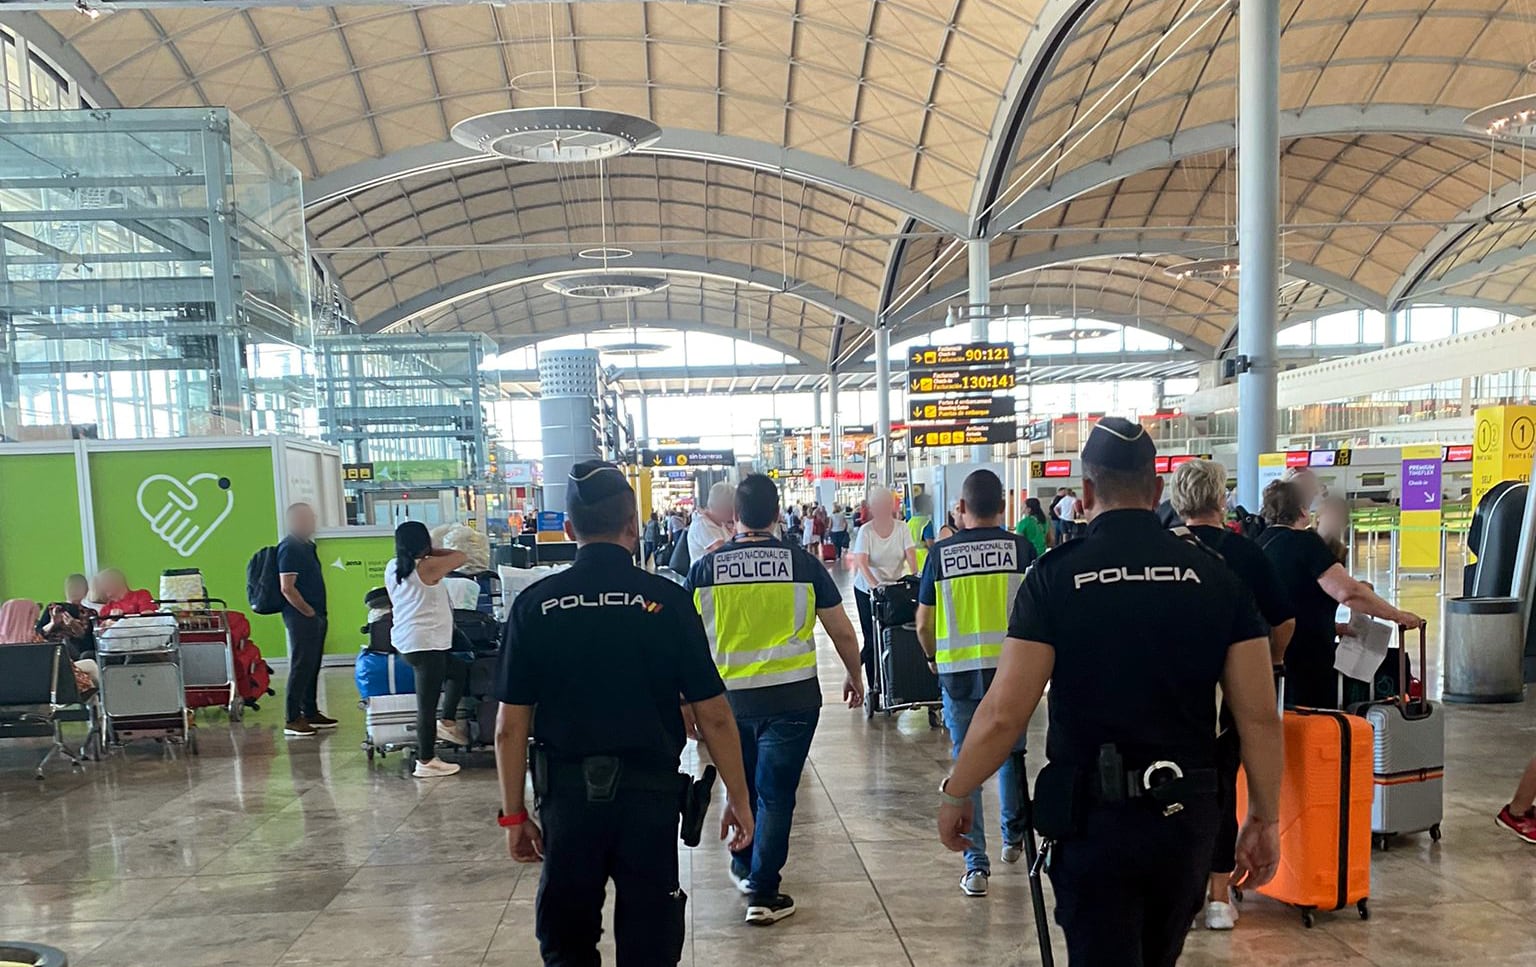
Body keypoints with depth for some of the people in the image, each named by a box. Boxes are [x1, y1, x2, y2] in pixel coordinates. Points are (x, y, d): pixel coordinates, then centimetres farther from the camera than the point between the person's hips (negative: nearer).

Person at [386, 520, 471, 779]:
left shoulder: (392, 568, 8)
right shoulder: (428, 567, -14)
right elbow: (461, 557, -2)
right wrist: (432, 551, 7)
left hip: (404, 641, 9)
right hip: (426, 643, -9)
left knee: (459, 671, 25)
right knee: (427, 704, -3)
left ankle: (448, 721, 21)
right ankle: (426, 762, 2)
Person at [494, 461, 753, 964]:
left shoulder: (535, 605, -5)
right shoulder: (666, 600, -9)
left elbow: (511, 725, -3)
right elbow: (713, 715, -7)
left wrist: (514, 814, 8)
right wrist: (738, 799, 4)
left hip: (568, 792, 1)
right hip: (649, 790, -1)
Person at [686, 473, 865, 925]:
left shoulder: (705, 568, -4)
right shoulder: (803, 564, -6)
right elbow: (843, 632, 2)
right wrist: (854, 676, 19)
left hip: (727, 696, 2)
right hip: (791, 697, -2)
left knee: (741, 787, 22)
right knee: (775, 794, 7)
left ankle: (744, 868, 38)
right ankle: (763, 894, 11)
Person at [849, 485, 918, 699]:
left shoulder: (902, 529, -2)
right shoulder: (866, 531, -11)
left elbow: (910, 556, -9)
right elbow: (861, 563, -20)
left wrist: (916, 576, -28)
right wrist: (874, 584, -35)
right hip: (867, 589, -3)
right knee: (873, 639, -2)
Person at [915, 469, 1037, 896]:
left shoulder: (941, 553, -2)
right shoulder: (1021, 549, -3)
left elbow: (924, 624, 2)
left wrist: (933, 657, 20)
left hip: (958, 670, 0)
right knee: (1010, 753, 22)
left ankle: (976, 865, 9)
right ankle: (1013, 835, 37)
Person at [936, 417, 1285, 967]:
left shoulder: (1056, 576, -10)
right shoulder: (1213, 575, -1)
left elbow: (1004, 715, -13)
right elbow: (1259, 718, -2)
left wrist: (955, 795, 1)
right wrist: (1265, 819, 10)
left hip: (1093, 816, -4)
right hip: (1187, 816, 5)